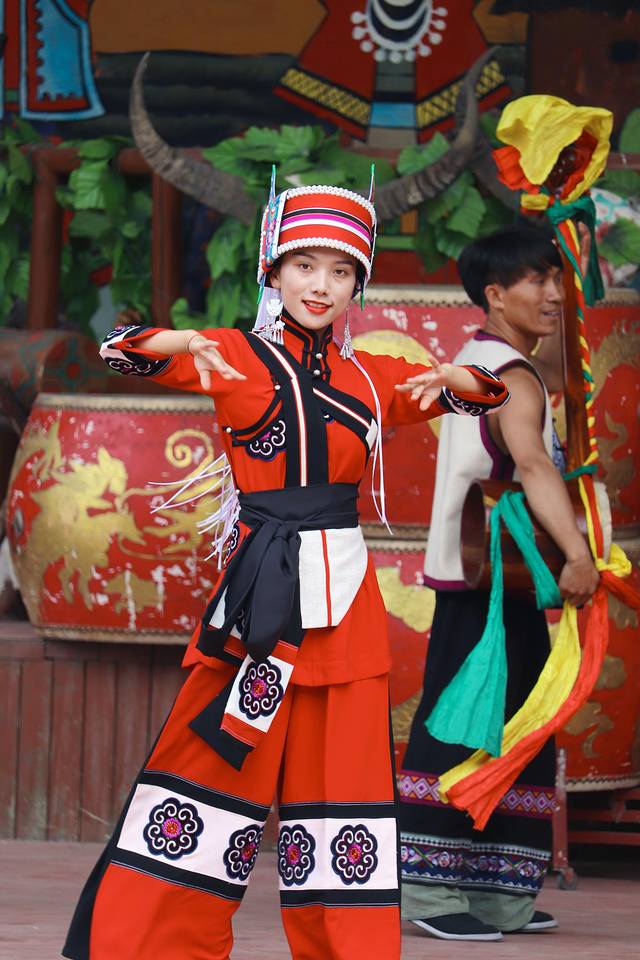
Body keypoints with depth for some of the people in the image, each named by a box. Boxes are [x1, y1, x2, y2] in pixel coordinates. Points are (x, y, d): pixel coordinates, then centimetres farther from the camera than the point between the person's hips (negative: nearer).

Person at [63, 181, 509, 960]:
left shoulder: (370, 377, 12)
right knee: (216, 760, -3)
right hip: (259, 590, -3)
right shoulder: (237, 356, 3)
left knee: (345, 771, 4)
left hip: (343, 596, 3)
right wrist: (186, 343, -27)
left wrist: (449, 378, -5)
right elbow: (122, 350, -7)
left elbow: (489, 392, 17)